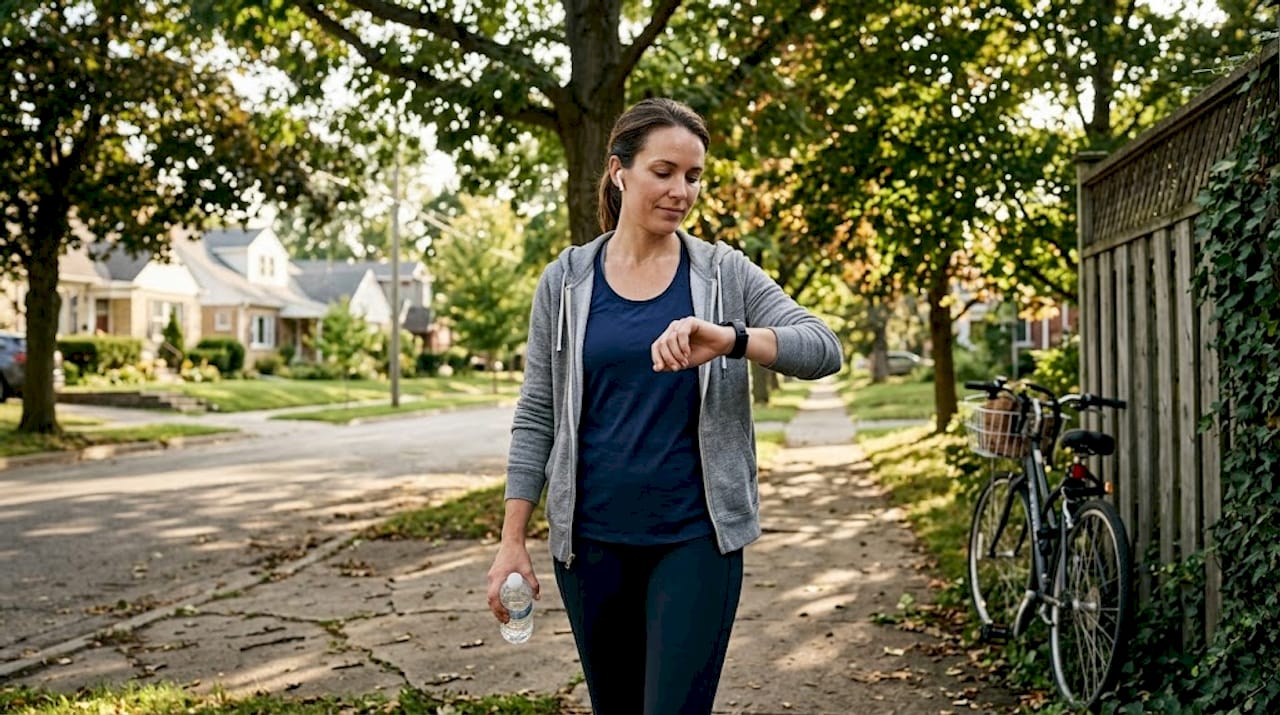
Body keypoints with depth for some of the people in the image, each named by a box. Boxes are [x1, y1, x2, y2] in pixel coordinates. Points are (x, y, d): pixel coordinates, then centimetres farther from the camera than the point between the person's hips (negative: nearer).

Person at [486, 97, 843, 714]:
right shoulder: (567, 280, 2)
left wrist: (730, 339, -30)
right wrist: (512, 540, 1)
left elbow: (823, 350, -11)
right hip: (591, 538, 2)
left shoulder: (724, 273, 0)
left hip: (696, 537, -1)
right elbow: (537, 416, 4)